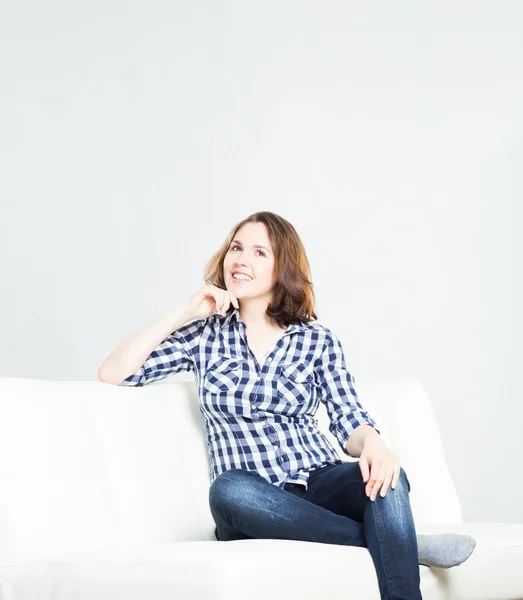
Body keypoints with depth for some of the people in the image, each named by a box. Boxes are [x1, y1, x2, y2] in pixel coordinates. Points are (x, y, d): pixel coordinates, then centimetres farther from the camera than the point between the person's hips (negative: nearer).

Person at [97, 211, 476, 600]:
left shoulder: (317, 340, 10)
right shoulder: (206, 334, 9)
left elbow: (349, 421, -1)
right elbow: (112, 374, 3)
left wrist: (373, 443, -26)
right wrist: (184, 314, 0)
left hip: (319, 485, 0)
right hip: (251, 509, 0)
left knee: (384, 476, -31)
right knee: (230, 489, -37)